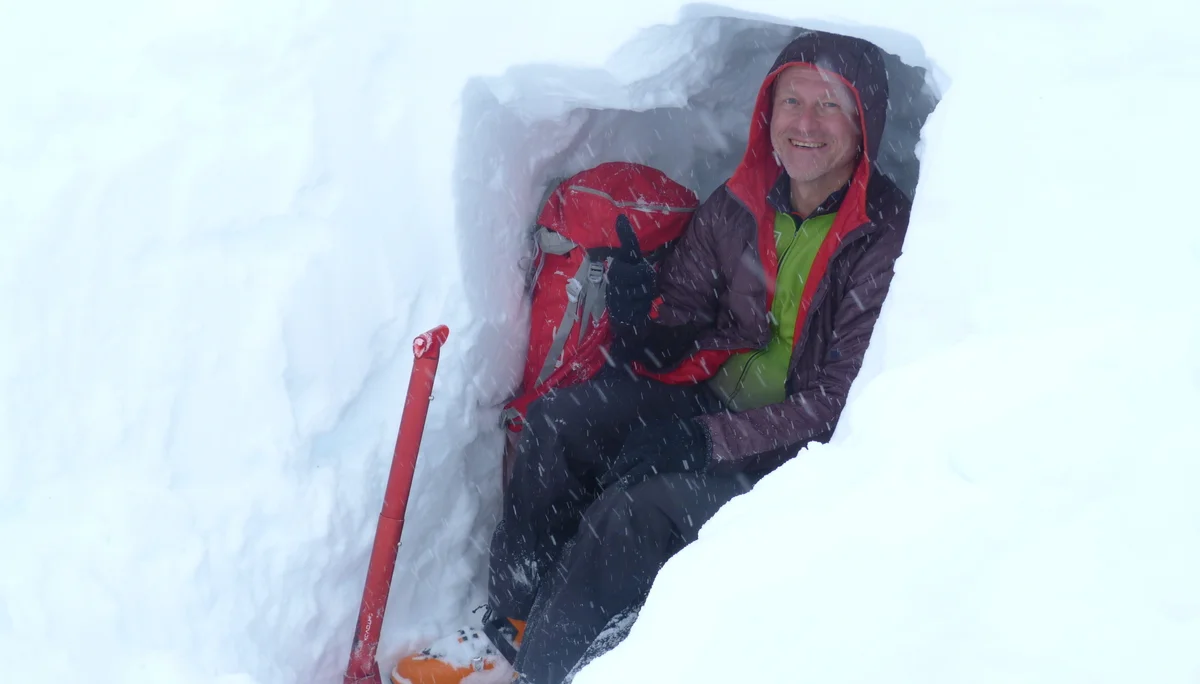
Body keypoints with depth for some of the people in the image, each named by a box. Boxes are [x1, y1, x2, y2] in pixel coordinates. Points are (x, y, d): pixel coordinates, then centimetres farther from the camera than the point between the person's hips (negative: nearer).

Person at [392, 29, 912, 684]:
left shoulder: (890, 239, -17)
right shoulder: (736, 208, 1)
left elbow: (842, 403, -19)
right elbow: (674, 346, 6)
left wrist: (710, 439, -25)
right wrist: (641, 316, -19)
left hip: (803, 451, -6)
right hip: (717, 397, 6)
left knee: (637, 507, -29)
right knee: (553, 423, -13)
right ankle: (511, 626, -5)